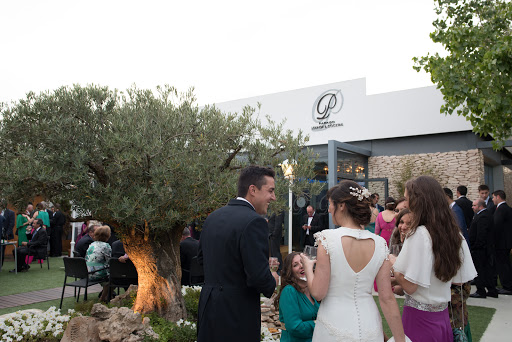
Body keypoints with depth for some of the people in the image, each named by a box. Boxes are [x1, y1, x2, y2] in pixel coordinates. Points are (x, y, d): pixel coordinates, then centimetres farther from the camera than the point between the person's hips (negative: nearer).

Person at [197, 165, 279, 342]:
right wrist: (272, 282, -3)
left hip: (207, 306, 7)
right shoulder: (254, 222, -21)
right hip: (237, 313, -7)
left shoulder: (213, 216, 4)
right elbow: (259, 277, -24)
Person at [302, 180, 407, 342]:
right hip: (370, 329, 3)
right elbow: (387, 298, -5)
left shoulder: (328, 239, -18)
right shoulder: (379, 244, -7)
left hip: (335, 329, -3)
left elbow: (318, 293, -16)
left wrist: (308, 267, 2)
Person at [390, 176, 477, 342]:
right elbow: (460, 280, 8)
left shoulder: (419, 234, -23)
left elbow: (409, 286, -23)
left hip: (420, 317, -7)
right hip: (443, 317, 7)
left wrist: (393, 262, -6)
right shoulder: (456, 234, -1)